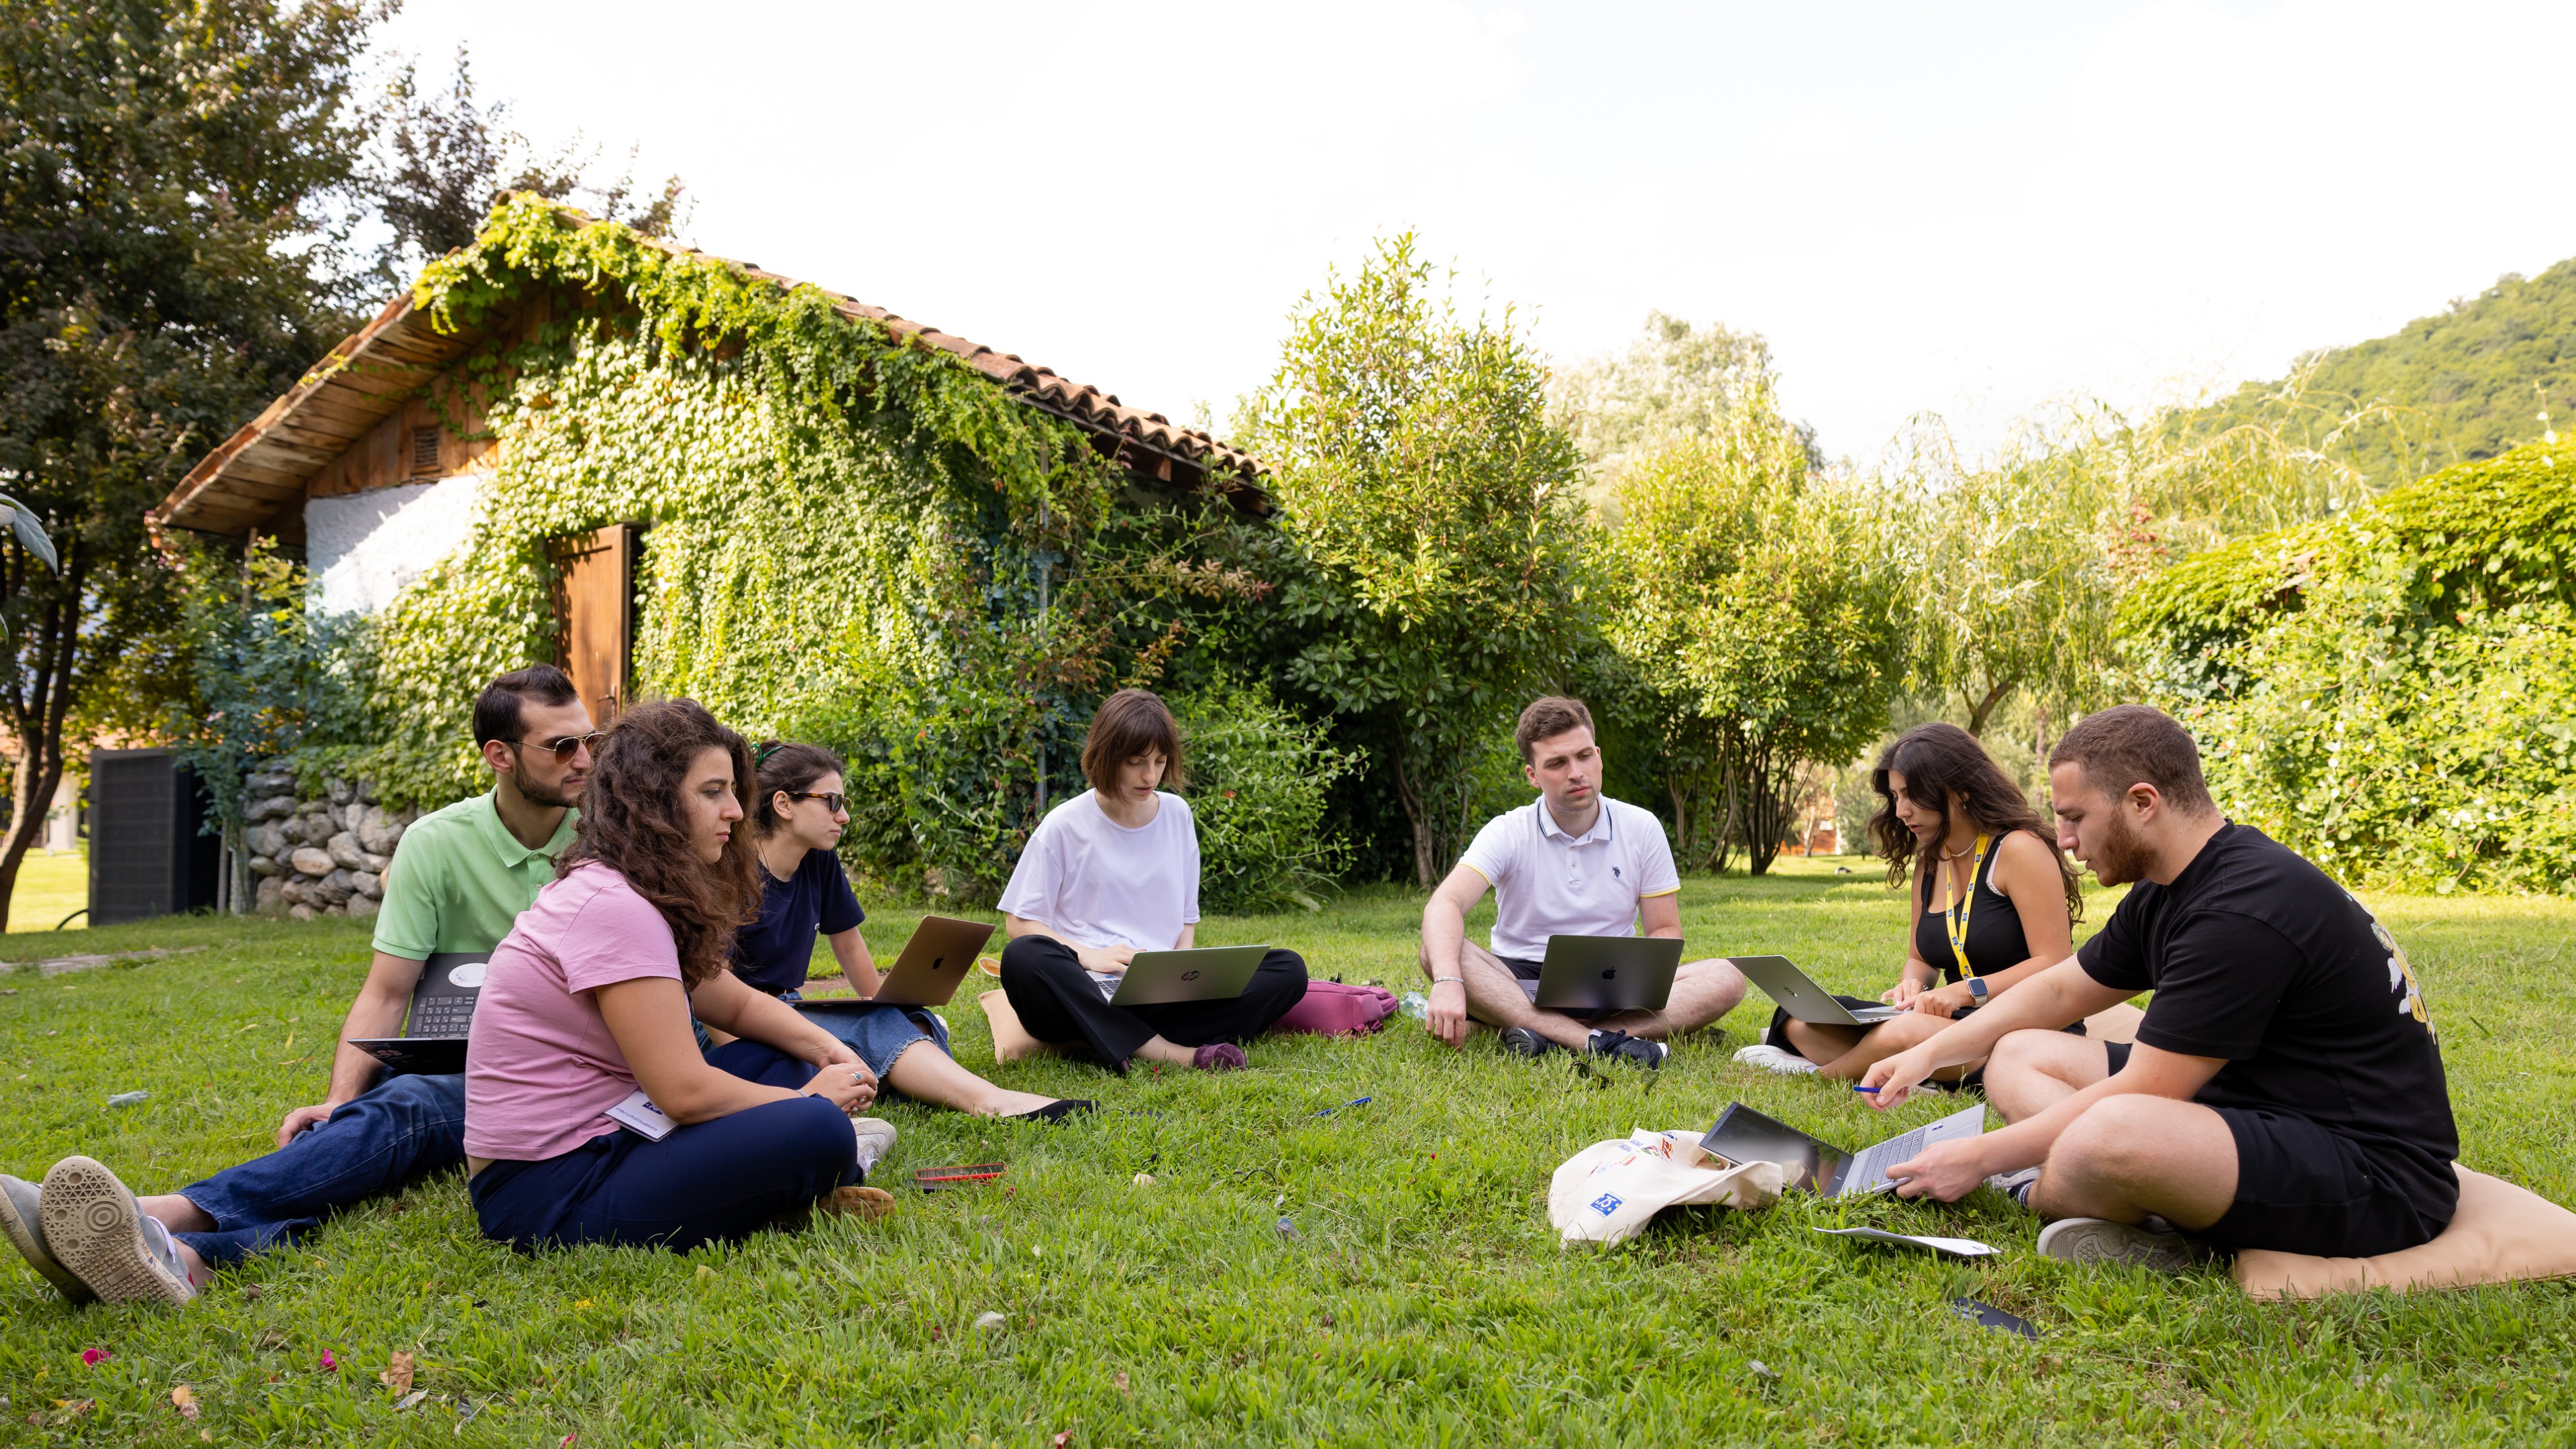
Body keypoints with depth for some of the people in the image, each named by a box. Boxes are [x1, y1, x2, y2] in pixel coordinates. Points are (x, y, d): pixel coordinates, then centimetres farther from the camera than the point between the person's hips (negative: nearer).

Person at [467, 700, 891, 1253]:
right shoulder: (614, 907, -20)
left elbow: (737, 1003, 18)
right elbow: (685, 1091, -22)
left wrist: (828, 1051, 0)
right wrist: (809, 1098, -8)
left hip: (600, 1137, 11)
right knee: (820, 1131, -22)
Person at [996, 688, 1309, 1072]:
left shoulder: (1177, 815, 12)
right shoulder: (1064, 826, 0)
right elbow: (1018, 922, 1)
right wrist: (1087, 955, -15)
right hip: (1089, 991, -4)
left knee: (1289, 969, -16)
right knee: (1024, 959, -36)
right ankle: (1169, 1053, -36)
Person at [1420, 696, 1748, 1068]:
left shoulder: (1642, 828, 2)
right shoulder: (1508, 833, -6)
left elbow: (1665, 931, 5)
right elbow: (1445, 905, -22)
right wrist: (1448, 982, -43)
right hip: (1522, 986, -2)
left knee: (1726, 979, -23)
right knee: (1438, 953, -31)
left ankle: (1545, 1036, -36)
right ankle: (1598, 1042, -41)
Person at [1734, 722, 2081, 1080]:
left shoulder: (2020, 849, -10)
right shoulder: (1928, 863, 14)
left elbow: (2054, 965, -15)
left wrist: (1965, 991, -23)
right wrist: (1913, 985, -3)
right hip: (1960, 1022, 7)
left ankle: (1821, 1072, -8)